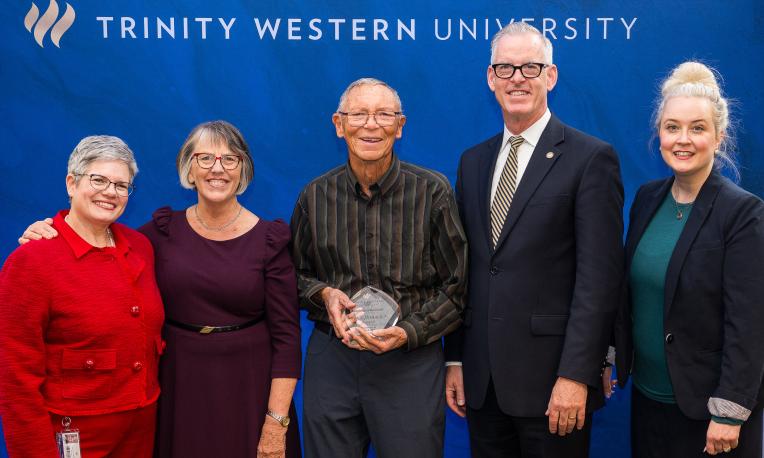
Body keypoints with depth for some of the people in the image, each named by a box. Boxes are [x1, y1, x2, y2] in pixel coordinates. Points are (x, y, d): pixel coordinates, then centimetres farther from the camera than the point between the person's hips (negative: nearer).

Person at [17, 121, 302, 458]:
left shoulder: (269, 239, -6)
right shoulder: (165, 230, 1)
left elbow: (286, 334, -7)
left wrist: (276, 421, -12)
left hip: (247, 388, -2)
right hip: (177, 384, 2)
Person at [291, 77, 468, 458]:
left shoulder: (433, 191, -6)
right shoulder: (315, 196, 1)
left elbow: (456, 286, -2)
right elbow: (296, 273, 14)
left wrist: (408, 333, -15)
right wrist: (324, 294, -7)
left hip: (411, 361, -2)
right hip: (332, 359, 2)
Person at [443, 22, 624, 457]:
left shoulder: (591, 158, -7)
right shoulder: (473, 161, 11)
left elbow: (599, 277, -12)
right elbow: (465, 269, 12)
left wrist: (576, 375, -16)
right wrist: (455, 359, 8)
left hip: (551, 380, -5)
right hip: (481, 380, 5)